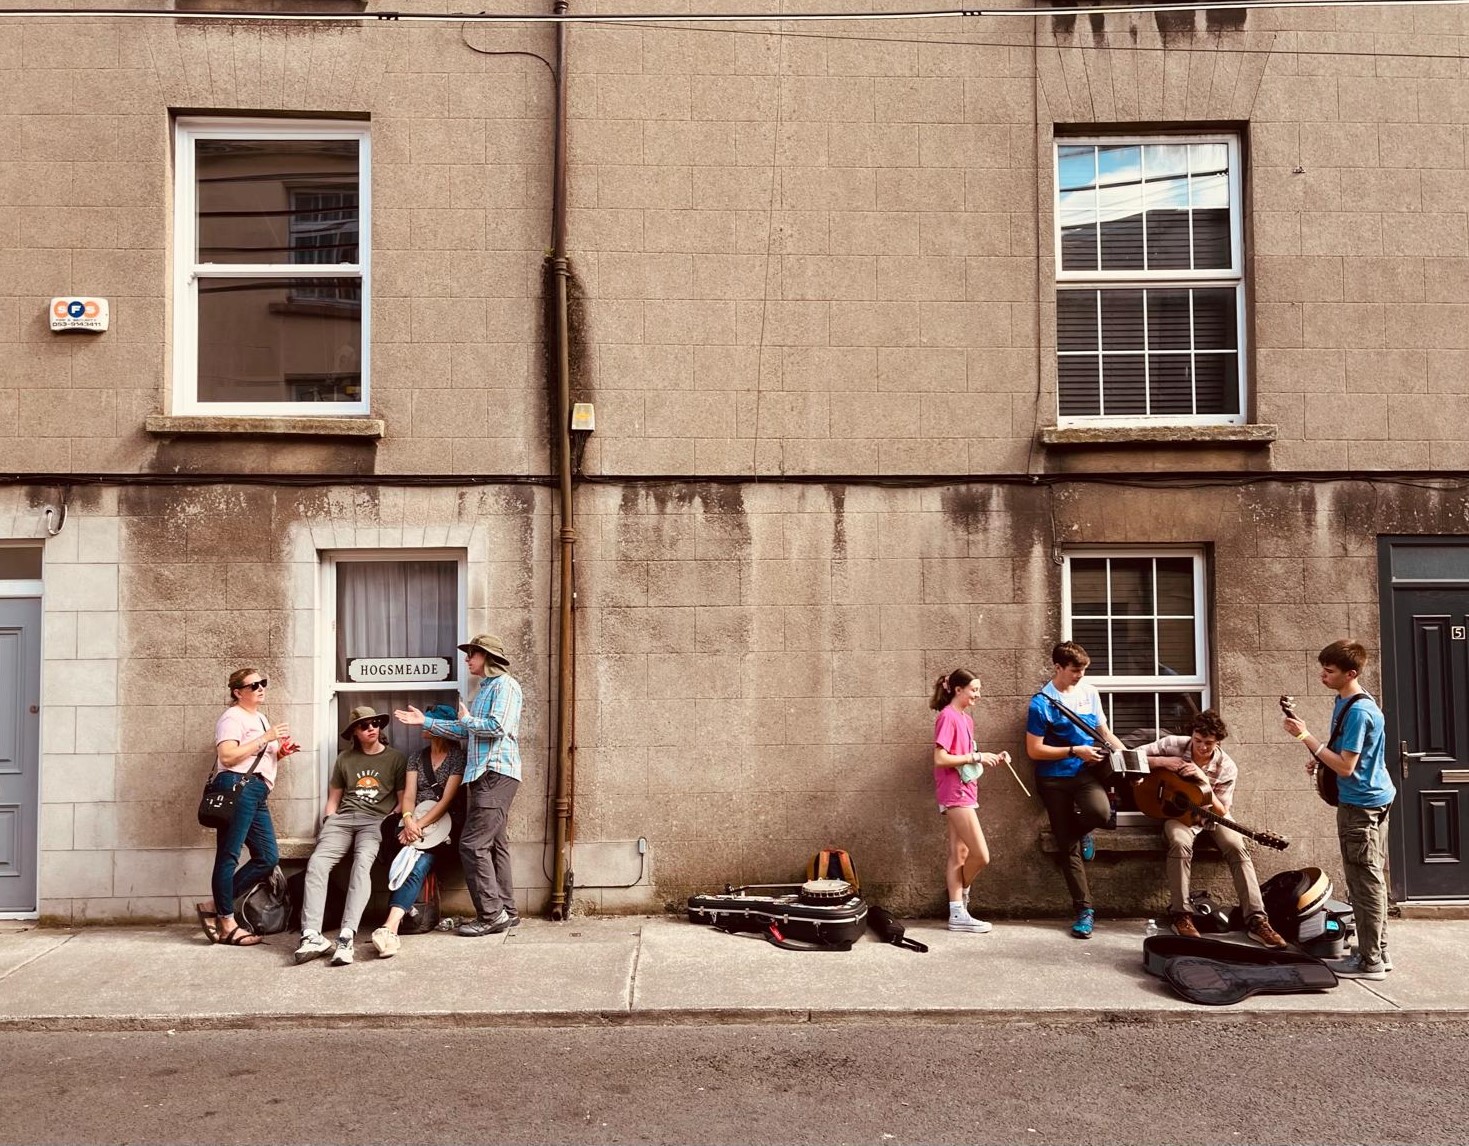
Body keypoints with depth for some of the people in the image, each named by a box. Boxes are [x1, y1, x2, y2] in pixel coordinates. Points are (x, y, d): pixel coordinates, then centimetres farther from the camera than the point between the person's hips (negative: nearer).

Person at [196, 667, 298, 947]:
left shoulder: (260, 717, 28)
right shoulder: (232, 717, -2)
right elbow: (228, 757, -16)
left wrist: (281, 751, 17)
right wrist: (265, 738, -13)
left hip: (257, 794, 10)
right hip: (237, 788, -10)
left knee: (268, 857, 4)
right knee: (229, 855, -5)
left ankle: (214, 907, 10)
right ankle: (227, 924, -1)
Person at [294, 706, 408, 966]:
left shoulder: (396, 758, 12)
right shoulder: (345, 759, 21)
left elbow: (403, 800, 9)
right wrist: (327, 828, 8)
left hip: (376, 820, -3)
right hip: (343, 818, 3)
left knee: (362, 862, -33)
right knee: (317, 862, -26)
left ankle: (347, 935, -44)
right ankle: (312, 935, -34)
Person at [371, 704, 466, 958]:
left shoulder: (458, 757, 2)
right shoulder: (418, 757, 18)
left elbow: (447, 800, -6)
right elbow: (408, 795, 6)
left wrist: (419, 825, -17)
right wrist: (408, 820, -15)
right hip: (416, 823, 6)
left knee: (417, 865, -31)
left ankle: (390, 926, -47)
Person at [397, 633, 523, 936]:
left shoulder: (505, 685, -7)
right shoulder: (484, 689, 23)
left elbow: (497, 727, -20)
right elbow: (465, 731, 21)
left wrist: (467, 719, -4)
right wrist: (426, 721, 21)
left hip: (496, 774, -10)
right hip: (481, 775, 10)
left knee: (473, 844, -12)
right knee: (494, 843, 10)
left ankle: (491, 915, -7)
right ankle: (506, 911, 14)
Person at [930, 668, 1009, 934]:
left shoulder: (966, 718, 14)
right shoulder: (947, 717, -13)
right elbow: (940, 759, -19)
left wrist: (989, 760, 2)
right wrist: (976, 756, -16)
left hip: (965, 791, 9)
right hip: (955, 793, -9)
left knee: (960, 855, 8)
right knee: (981, 856, -7)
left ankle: (958, 914, 11)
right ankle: (962, 891, 18)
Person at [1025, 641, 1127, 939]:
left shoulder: (1089, 692, 5)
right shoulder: (1041, 703, -10)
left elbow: (1103, 731, 15)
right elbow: (1034, 750, -10)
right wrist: (1075, 751, -16)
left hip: (1085, 772, 3)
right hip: (1054, 778, -3)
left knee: (1100, 812, -30)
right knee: (1068, 847, -1)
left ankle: (1080, 831, 6)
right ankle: (1085, 909, 11)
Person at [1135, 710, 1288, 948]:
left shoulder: (1226, 768, -10)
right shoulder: (1173, 745, -11)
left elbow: (1222, 812, -10)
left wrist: (1205, 782, -24)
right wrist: (1162, 762, -23)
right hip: (1177, 814, -2)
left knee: (1237, 847, -27)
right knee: (1180, 843, -35)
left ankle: (1256, 920, -25)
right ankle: (1179, 914, -26)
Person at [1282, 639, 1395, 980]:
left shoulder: (1358, 711, -22)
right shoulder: (1346, 702, 9)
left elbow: (1346, 767, -23)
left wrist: (1306, 737, -21)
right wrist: (1321, 761, 4)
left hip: (1361, 805, -10)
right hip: (1371, 800, 10)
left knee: (1365, 883, -4)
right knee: (1372, 880, 14)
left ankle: (1370, 962, 2)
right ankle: (1377, 952, 23)